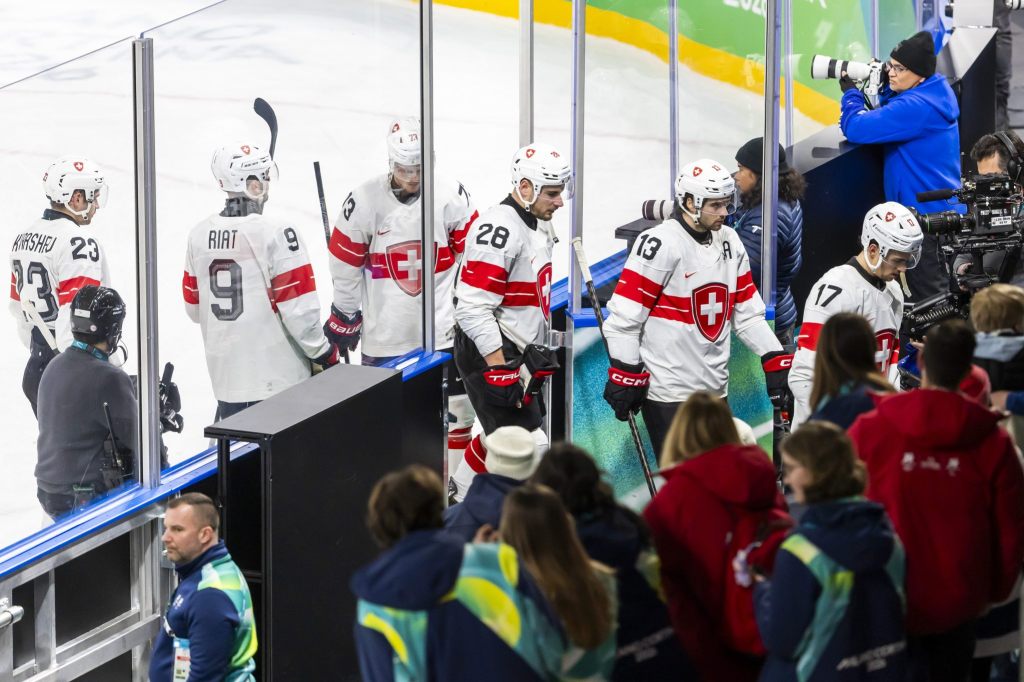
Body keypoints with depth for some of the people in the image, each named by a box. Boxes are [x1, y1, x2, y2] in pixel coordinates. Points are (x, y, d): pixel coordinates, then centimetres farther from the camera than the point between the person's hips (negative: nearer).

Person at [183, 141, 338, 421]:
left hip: (225, 374, 6)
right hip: (277, 376, -6)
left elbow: (194, 308, 12)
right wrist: (324, 353, -3)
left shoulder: (199, 235, 2)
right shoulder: (277, 233, -16)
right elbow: (299, 308, -17)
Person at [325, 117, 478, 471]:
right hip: (385, 329, -1)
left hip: (442, 325, 1)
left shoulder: (451, 195, -9)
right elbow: (345, 264, -1)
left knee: (457, 406, 5)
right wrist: (344, 317, 5)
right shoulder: (364, 201, -13)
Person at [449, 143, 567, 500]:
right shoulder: (499, 228, -23)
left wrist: (541, 352, 24)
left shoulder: (538, 223, 10)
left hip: (521, 353, 10)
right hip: (488, 352, -10)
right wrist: (499, 370, -27)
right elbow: (473, 308, -27)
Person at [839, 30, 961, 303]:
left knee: (927, 299, -4)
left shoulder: (916, 107, -25)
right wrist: (885, 88, 4)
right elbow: (889, 120, 22)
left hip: (925, 215, -10)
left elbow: (855, 129, -26)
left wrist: (850, 93, -6)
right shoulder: (937, 94, 6)